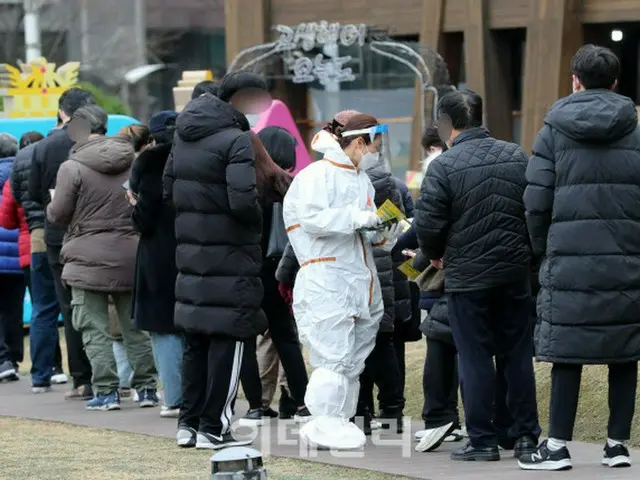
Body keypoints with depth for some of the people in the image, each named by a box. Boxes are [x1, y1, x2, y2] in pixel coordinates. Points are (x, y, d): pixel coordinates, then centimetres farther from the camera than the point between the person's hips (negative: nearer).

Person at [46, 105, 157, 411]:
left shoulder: (72, 168, -12)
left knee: (94, 329, 1)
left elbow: (58, 214, -9)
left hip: (88, 259, -5)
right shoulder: (135, 163, 4)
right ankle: (146, 388, 14)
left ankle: (106, 391, -3)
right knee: (134, 327, 12)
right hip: (130, 257, 5)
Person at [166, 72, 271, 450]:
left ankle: (189, 423, 19)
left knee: (196, 341, 15)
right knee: (227, 341, 0)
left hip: (191, 254, 8)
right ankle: (213, 428, 1)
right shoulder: (236, 141, -15)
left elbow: (169, 190, 14)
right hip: (230, 259, -8)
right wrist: (258, 218, -5)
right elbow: (243, 201, -24)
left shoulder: (185, 136, 10)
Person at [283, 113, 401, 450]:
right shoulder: (317, 175, -5)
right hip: (327, 280, -8)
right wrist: (357, 218, -17)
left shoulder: (363, 181, 21)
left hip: (361, 280, 9)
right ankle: (325, 426, -11)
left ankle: (340, 421, 11)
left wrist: (382, 234, 3)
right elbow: (312, 219, -17)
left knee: (354, 359, 7)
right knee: (334, 356, -13)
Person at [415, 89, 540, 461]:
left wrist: (436, 255, 7)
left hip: (468, 277, -4)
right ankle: (527, 435, 14)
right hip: (516, 273, 4)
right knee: (518, 354, 12)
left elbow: (428, 224, -13)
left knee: (476, 359, 3)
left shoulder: (444, 166, -12)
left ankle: (483, 440, 4)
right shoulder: (517, 157, 2)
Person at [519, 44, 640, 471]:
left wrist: (543, 249, 13)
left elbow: (537, 201, 0)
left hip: (570, 260, -1)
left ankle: (558, 446, 2)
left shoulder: (555, 131, 3)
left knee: (567, 354, 2)